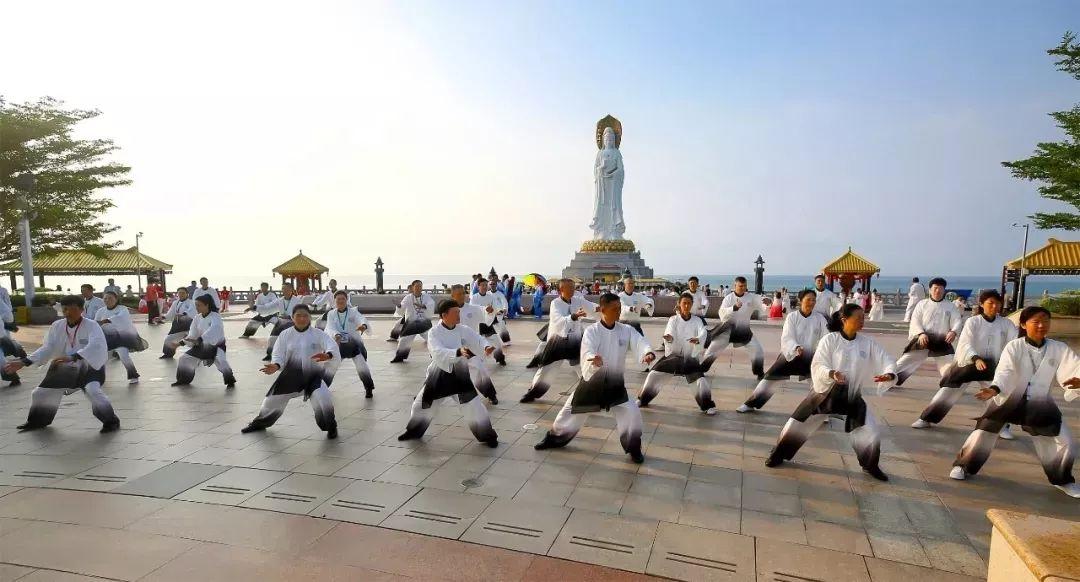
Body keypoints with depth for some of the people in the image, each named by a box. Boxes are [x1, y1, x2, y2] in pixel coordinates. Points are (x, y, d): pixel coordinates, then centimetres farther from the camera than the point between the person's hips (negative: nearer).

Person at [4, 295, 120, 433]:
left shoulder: (91, 325, -19)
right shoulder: (57, 326, -1)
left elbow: (96, 346, -36)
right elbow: (47, 348, 0)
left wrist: (72, 357, -49)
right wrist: (24, 362, -13)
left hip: (90, 367, -7)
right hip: (65, 368, 7)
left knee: (93, 391, -32)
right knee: (40, 393, 13)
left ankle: (111, 421, -13)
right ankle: (38, 421, 44)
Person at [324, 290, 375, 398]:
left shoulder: (353, 312, -9)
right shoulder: (331, 314, -3)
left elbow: (361, 318, -30)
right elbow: (330, 327, -19)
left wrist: (364, 325, -55)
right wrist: (336, 335, -42)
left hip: (354, 343, -2)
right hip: (339, 344, 2)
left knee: (362, 366, -16)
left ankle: (369, 388, 3)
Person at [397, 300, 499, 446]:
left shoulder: (462, 330, -8)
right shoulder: (434, 332, -15)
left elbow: (477, 340, -14)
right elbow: (438, 353, -31)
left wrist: (486, 347, -39)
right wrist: (458, 351, -48)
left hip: (459, 375, 0)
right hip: (439, 375, 0)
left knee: (473, 405, -8)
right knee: (421, 404, 13)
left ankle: (487, 436, 12)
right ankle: (414, 431, 42)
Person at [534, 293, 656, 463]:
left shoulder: (626, 331, -5)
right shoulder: (592, 331, -12)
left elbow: (640, 343, -21)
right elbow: (586, 351, -27)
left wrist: (649, 353, -45)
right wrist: (593, 359, -51)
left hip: (615, 383, 1)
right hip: (592, 380, -1)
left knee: (632, 413, -12)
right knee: (571, 411, 10)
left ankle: (633, 447, 14)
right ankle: (554, 438, 36)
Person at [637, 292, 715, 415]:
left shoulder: (697, 320, -3)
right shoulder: (673, 319, -4)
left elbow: (703, 332, -22)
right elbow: (670, 333, -19)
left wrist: (698, 339, -46)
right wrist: (669, 338, -45)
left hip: (691, 357, 0)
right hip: (674, 354, 0)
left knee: (700, 379, -17)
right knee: (654, 374, -9)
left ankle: (708, 405, 7)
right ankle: (643, 399, 12)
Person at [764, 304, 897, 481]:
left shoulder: (868, 343, -3)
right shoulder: (830, 340, -12)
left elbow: (887, 360, -4)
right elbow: (818, 366, -16)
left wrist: (889, 374, -27)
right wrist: (831, 373, -36)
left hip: (853, 396, 3)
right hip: (826, 392, -2)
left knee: (872, 433, -3)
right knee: (797, 424, -1)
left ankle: (870, 466, 27)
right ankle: (778, 455, 23)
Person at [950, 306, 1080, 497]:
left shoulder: (1060, 349, -4)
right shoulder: (1014, 346, -13)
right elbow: (1005, 371, -24)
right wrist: (994, 388, -43)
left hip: (1039, 404, 3)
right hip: (1008, 399, -3)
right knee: (983, 432, -6)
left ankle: (1062, 480, 34)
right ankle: (964, 466, 15)